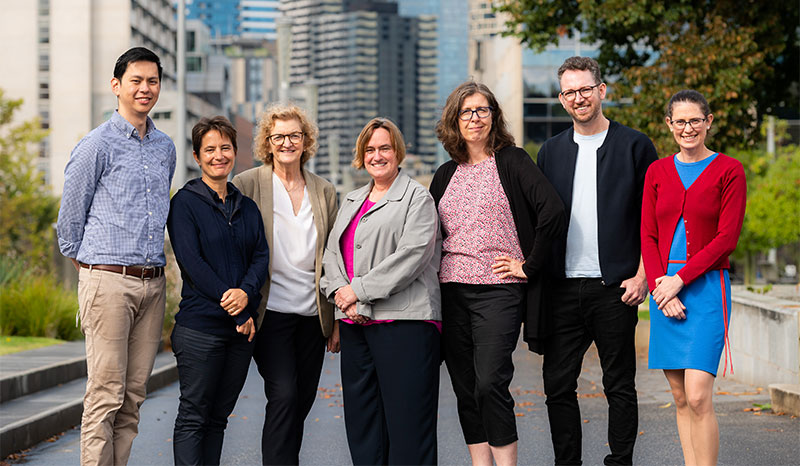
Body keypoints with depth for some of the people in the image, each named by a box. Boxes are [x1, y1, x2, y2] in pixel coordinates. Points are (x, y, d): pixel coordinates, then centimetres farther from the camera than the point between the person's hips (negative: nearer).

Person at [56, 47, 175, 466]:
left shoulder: (166, 147, 15)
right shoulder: (97, 145, -4)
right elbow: (70, 214, 3)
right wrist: (83, 264, 11)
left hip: (153, 283, 6)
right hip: (108, 281, -6)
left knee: (134, 395, 6)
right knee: (105, 395, -8)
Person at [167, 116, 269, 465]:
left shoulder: (247, 207, 15)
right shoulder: (184, 203, -2)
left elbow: (261, 257, 7)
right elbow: (191, 263, -10)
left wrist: (246, 293, -16)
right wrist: (238, 314, -13)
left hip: (241, 330, 5)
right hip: (200, 327, -5)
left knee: (219, 416, 9)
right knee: (193, 417, -2)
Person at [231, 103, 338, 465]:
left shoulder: (325, 193, 10)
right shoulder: (247, 185, 0)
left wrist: (337, 321, 10)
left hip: (312, 314, 4)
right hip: (270, 310, -4)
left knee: (302, 401, 8)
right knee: (284, 395, -16)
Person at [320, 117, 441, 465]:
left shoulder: (417, 198, 0)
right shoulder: (351, 201, 22)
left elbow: (412, 254, -13)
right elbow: (332, 252, 19)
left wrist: (359, 289, -13)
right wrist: (340, 292, -2)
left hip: (402, 320, -7)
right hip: (354, 320, 7)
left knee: (406, 418, -8)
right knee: (361, 420, 8)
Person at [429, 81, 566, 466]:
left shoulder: (512, 162, -1)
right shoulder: (446, 174, 15)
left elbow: (552, 211, -12)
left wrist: (529, 266, -11)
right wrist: (432, 270, 12)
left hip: (498, 288, -5)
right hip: (451, 290, 5)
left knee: (490, 382, -17)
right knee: (465, 388, 5)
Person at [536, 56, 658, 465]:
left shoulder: (634, 146, 2)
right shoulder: (551, 151, 14)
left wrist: (642, 276, -8)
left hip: (614, 289, -3)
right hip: (562, 289, 3)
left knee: (619, 386, 3)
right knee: (558, 385, 2)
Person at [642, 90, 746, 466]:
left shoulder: (728, 171, 0)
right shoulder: (657, 172, 11)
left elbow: (727, 237, -6)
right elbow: (647, 237, 8)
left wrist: (680, 279, -12)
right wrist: (659, 286, -7)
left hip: (706, 287, -4)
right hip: (665, 290, 4)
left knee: (698, 396, -14)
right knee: (681, 398, 6)